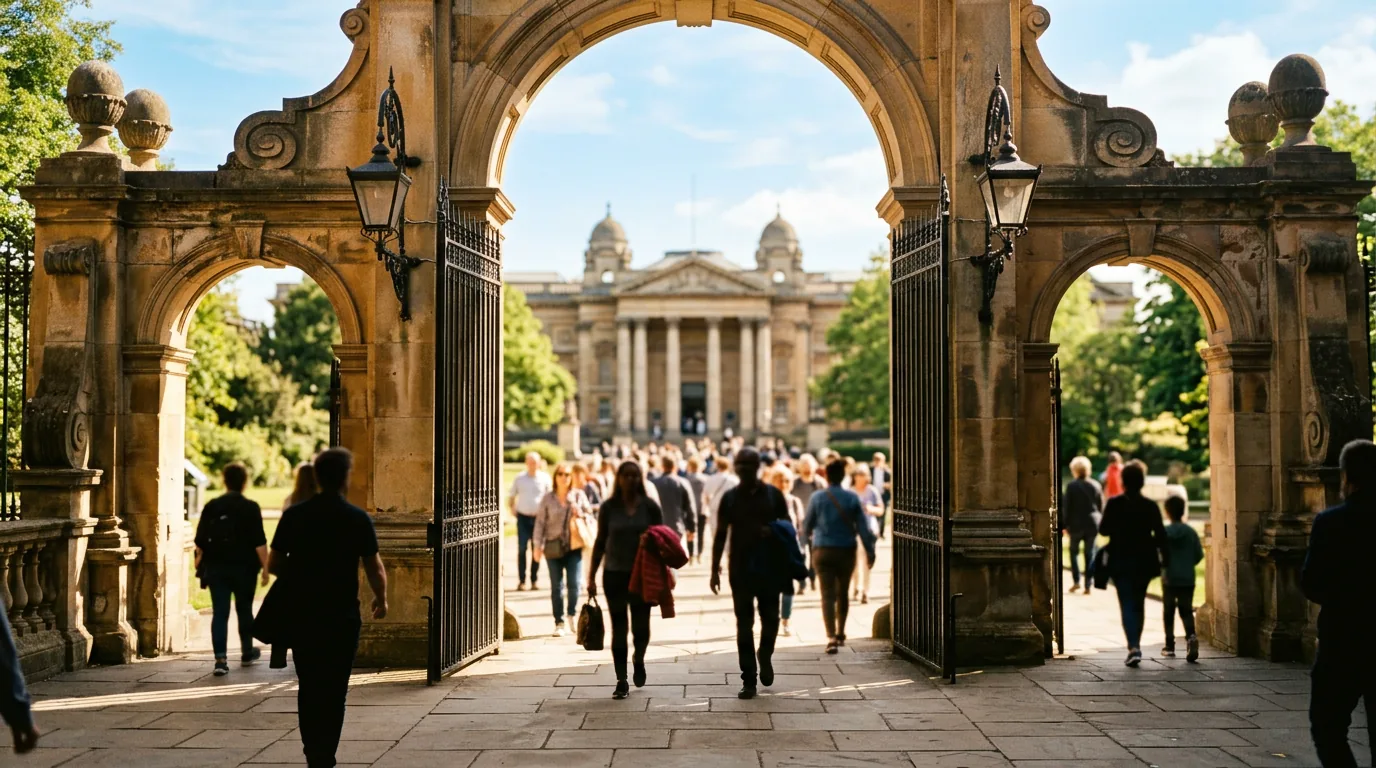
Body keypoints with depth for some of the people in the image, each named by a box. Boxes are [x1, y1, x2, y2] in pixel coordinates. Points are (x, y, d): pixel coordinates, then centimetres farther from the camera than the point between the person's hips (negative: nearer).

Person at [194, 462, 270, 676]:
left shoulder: (212, 506, 0)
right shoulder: (251, 507, -8)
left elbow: (200, 540, 3)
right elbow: (259, 542, -12)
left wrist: (200, 561, 16)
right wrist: (265, 567, -5)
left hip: (216, 567, 2)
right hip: (243, 568, -1)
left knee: (220, 613, 2)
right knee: (244, 610, 15)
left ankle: (221, 659, -8)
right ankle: (247, 653, 31)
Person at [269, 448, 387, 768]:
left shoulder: (294, 515, -1)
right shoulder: (358, 519, -7)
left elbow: (274, 565, 1)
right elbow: (375, 568, -4)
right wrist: (381, 600, 14)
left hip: (302, 614, 2)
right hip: (342, 616, -2)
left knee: (308, 686, 17)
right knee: (334, 690, 5)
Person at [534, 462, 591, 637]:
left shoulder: (579, 496, 6)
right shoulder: (548, 498, 4)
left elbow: (590, 515, 12)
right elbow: (540, 522, 3)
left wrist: (580, 514, -10)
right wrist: (538, 545, -2)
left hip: (574, 546, 0)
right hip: (553, 547, 0)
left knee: (575, 583, -11)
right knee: (556, 586, 4)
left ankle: (572, 614, 13)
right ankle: (559, 623, 12)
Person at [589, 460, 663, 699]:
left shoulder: (650, 507, 0)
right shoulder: (609, 507, 1)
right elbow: (600, 542, 6)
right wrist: (592, 576, 3)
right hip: (614, 574, 0)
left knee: (640, 626, -1)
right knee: (619, 628, 3)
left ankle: (639, 659, 32)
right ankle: (621, 682, 10)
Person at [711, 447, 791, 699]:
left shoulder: (773, 494, 3)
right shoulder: (730, 497, 4)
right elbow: (720, 535, 6)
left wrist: (773, 533, -15)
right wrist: (715, 569, 1)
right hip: (740, 570, 0)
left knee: (770, 619, 0)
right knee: (744, 625, 2)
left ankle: (765, 656, 31)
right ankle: (749, 680, 8)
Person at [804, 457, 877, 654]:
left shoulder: (817, 498, -5)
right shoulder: (852, 498, -5)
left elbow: (806, 526, 4)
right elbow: (862, 527, -4)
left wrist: (809, 535, 26)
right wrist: (870, 551, 3)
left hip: (822, 551, -1)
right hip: (846, 551, 1)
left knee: (828, 595, -3)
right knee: (842, 593, 18)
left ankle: (831, 637, -17)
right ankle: (840, 634, 30)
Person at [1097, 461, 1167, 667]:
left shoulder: (1114, 504, -9)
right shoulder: (1151, 506, -3)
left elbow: (1103, 530, -5)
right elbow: (1160, 535, -3)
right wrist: (1165, 558, 5)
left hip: (1121, 562, -3)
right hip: (1144, 562, 3)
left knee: (1127, 605, -3)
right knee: (1138, 604, 17)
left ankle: (1134, 647, -19)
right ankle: (1135, 645, 27)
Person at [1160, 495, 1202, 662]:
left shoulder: (1164, 532, -8)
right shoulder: (1191, 531, -2)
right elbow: (1199, 554, 0)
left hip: (1169, 579, -1)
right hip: (1188, 579, 1)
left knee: (1169, 612, 11)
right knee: (1186, 611, 4)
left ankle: (1169, 646, 14)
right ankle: (1191, 636, -21)